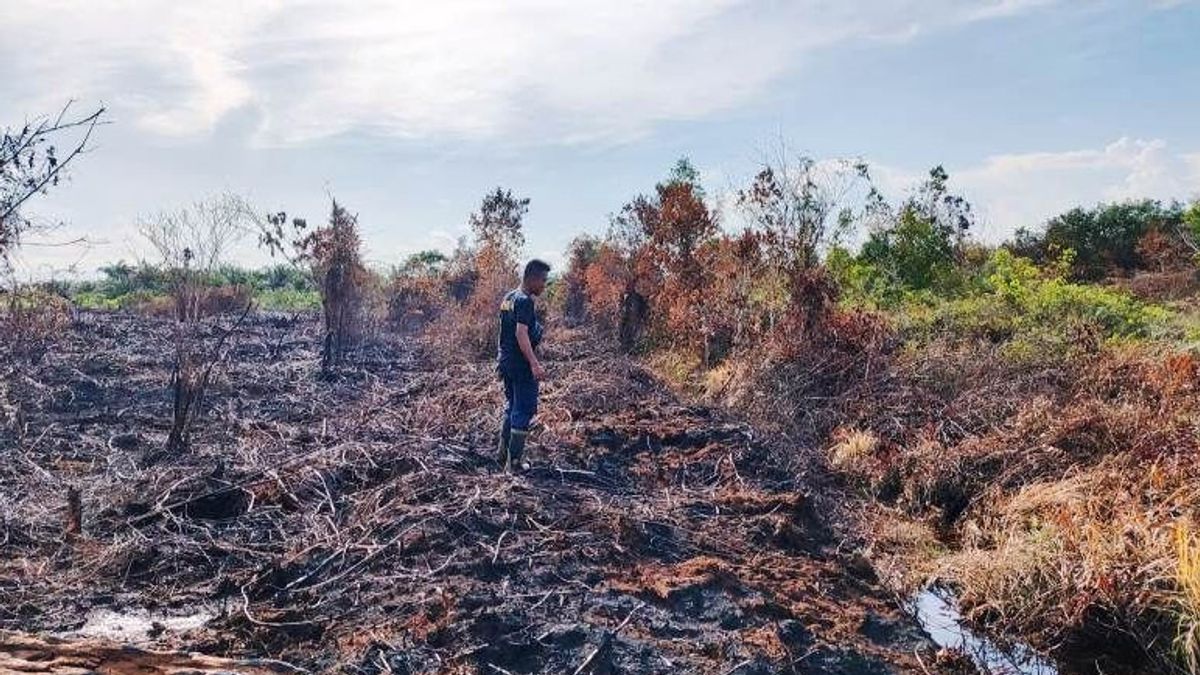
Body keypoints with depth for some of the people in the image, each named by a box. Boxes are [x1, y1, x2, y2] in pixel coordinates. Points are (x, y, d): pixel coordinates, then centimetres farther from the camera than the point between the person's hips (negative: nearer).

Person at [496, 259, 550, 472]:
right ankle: (514, 462, 2)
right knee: (524, 411, -2)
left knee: (511, 409, 19)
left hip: (505, 361, 10)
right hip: (521, 365, -10)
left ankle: (504, 456, 26)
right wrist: (534, 364, -33)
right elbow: (521, 333, -27)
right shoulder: (525, 301, -17)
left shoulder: (508, 298, 12)